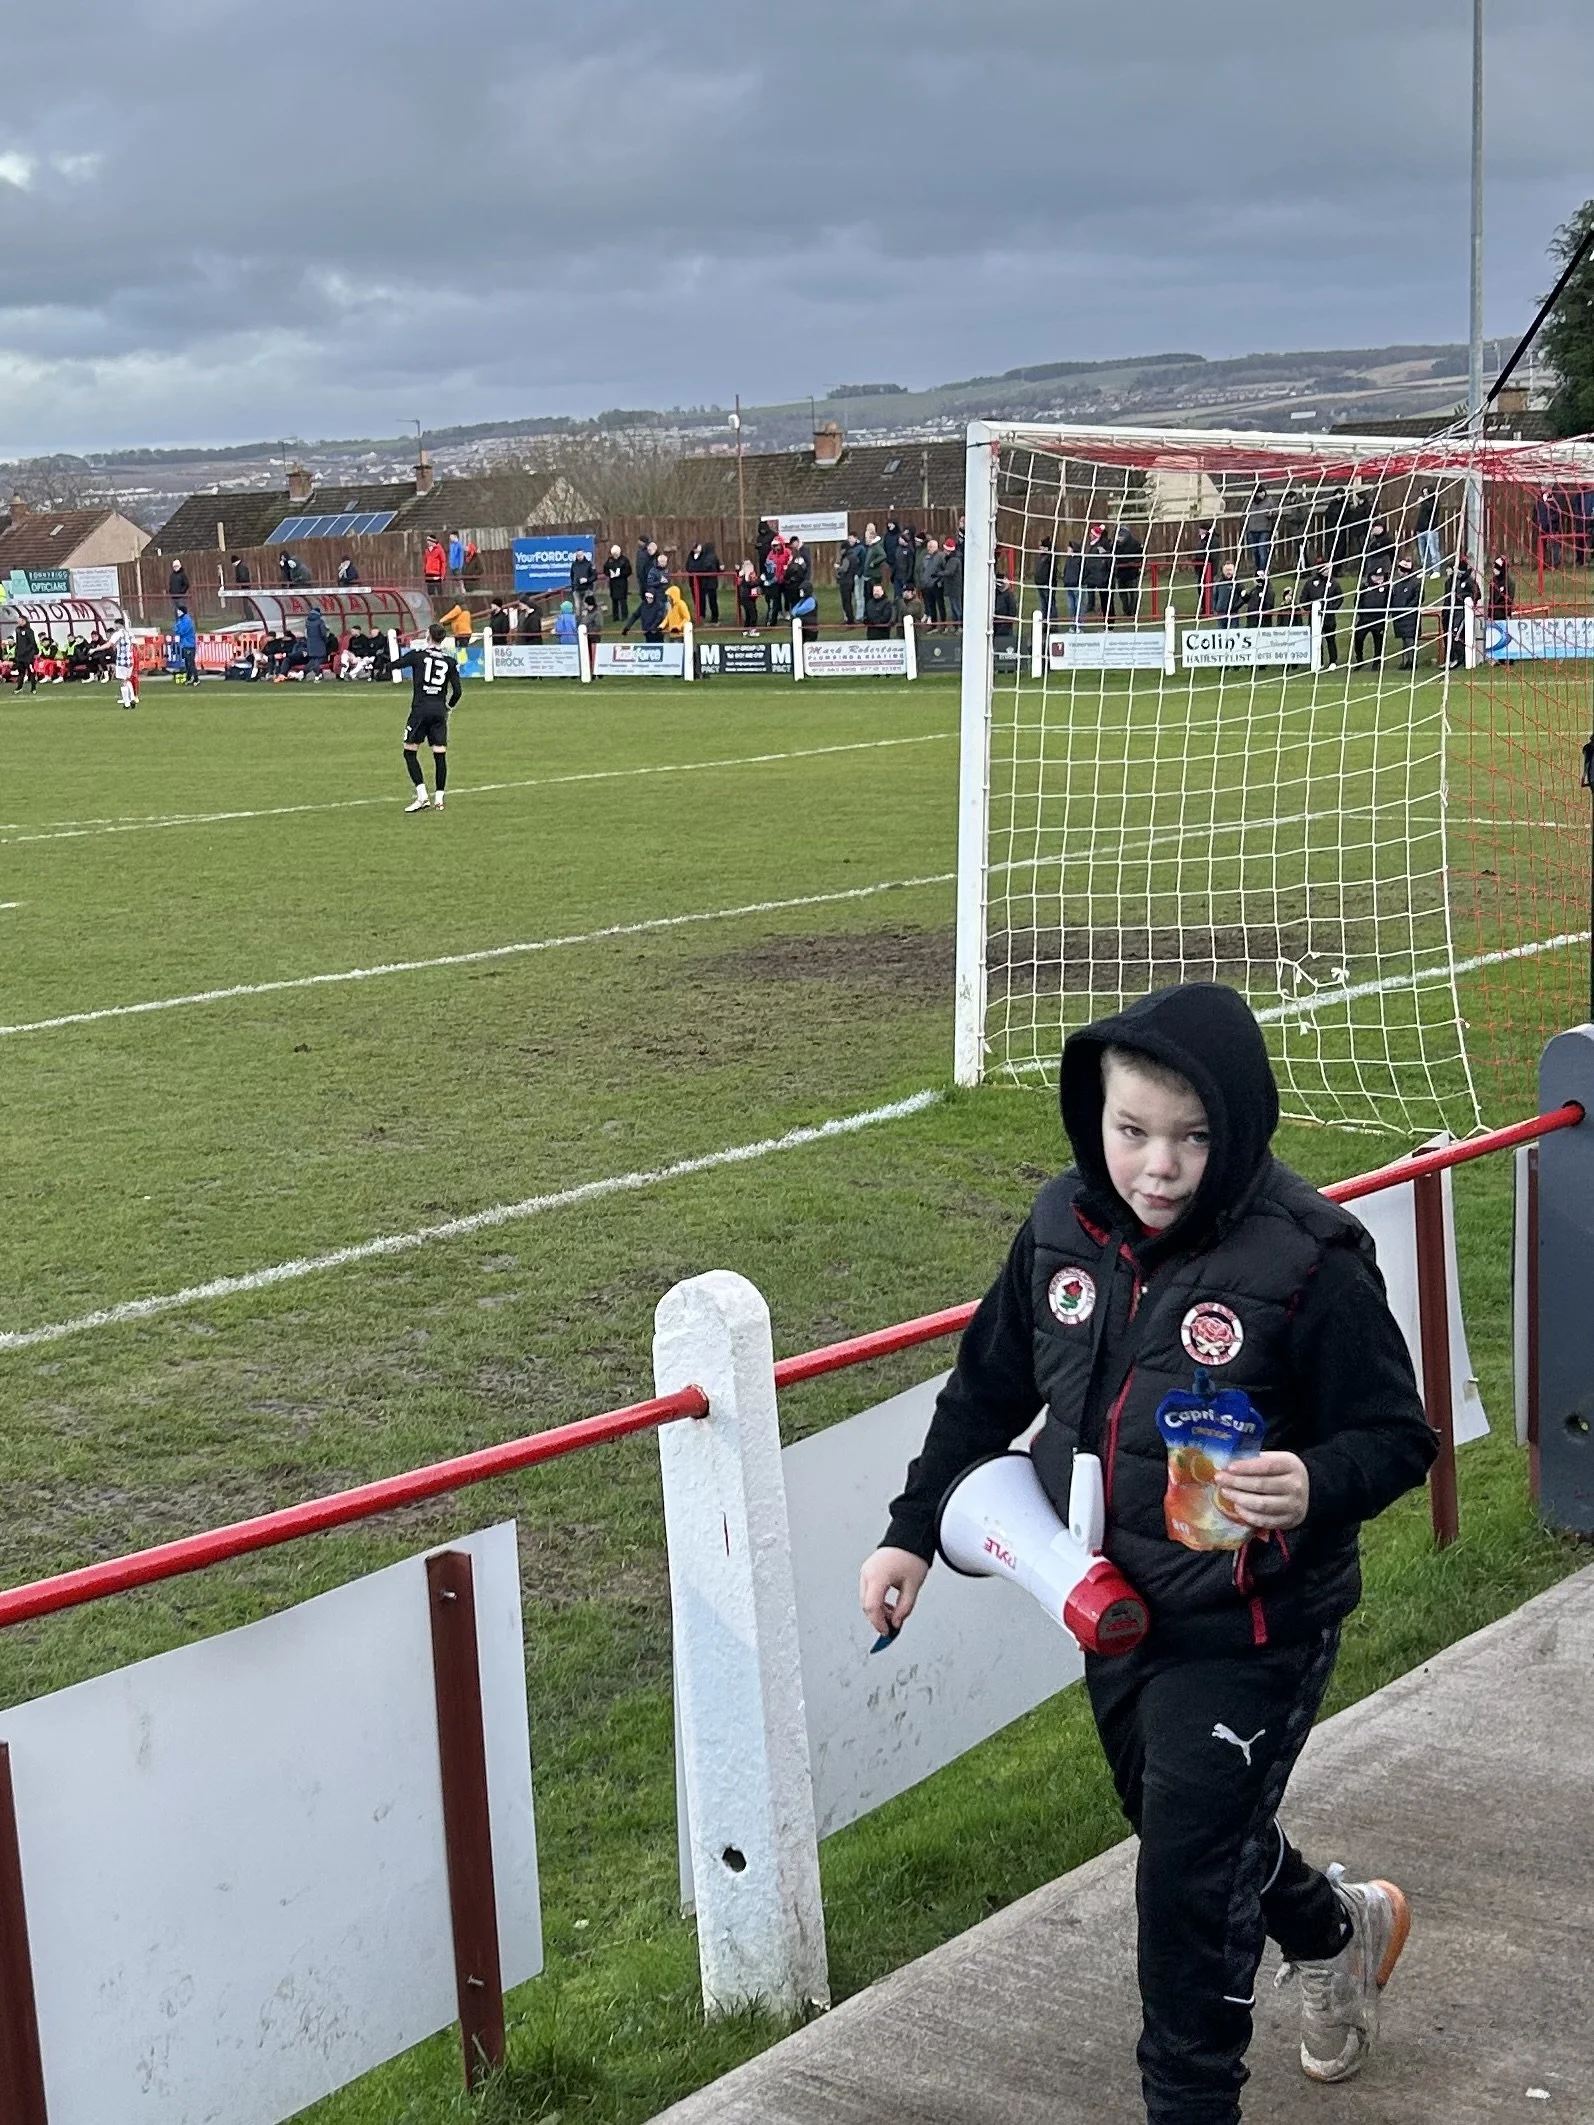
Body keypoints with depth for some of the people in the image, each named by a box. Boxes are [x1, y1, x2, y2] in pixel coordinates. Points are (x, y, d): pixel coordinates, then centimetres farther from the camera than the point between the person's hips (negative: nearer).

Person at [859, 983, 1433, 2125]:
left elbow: (1399, 1436, -15)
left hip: (1251, 1629, -7)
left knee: (1188, 1880, -1)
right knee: (1177, 1821, 25)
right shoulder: (1066, 1226, -6)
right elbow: (989, 1389, 7)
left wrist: (1315, 1485, -36)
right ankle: (1337, 1929, 55)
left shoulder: (1307, 1258, -23)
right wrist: (913, 1532, 6)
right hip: (1114, 1604, 7)